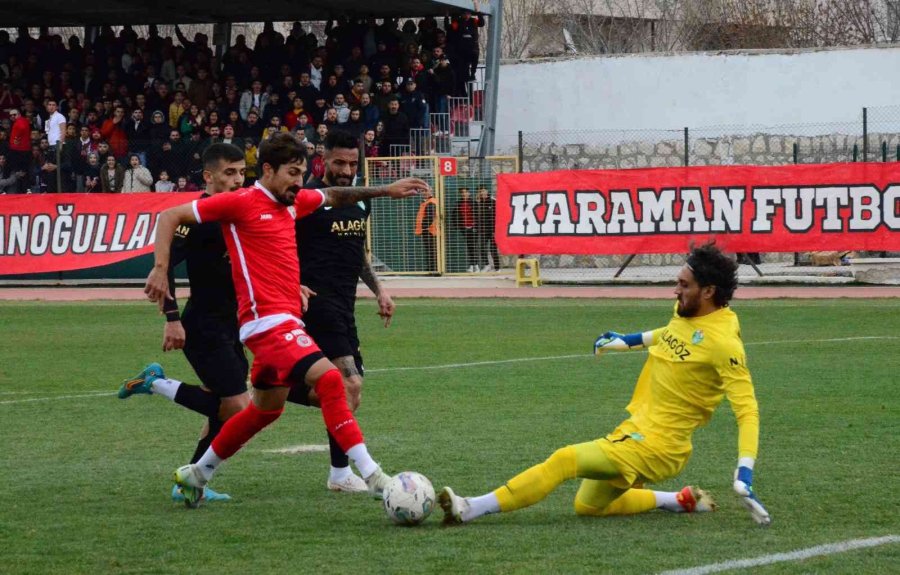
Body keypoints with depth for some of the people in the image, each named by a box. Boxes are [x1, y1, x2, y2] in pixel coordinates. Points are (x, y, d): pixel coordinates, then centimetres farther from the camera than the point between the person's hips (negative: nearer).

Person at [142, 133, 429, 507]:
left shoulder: (291, 202, 14)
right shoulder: (242, 202, -8)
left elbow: (333, 196, 34)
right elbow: (169, 217, -5)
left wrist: (384, 191, 26)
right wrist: (160, 269, -16)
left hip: (287, 320, 10)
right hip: (267, 321, -10)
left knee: (266, 409, 21)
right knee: (328, 378, -23)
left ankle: (196, 474, 36)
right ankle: (372, 477, -26)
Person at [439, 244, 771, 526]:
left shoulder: (722, 341, -21)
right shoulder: (687, 312, 3)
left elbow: (747, 410, -22)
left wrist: (744, 474, -30)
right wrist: (628, 340, 32)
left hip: (657, 447, -10)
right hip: (636, 428, 10)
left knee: (565, 460, -23)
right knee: (587, 506, 19)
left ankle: (470, 510, -23)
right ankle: (683, 501, 23)